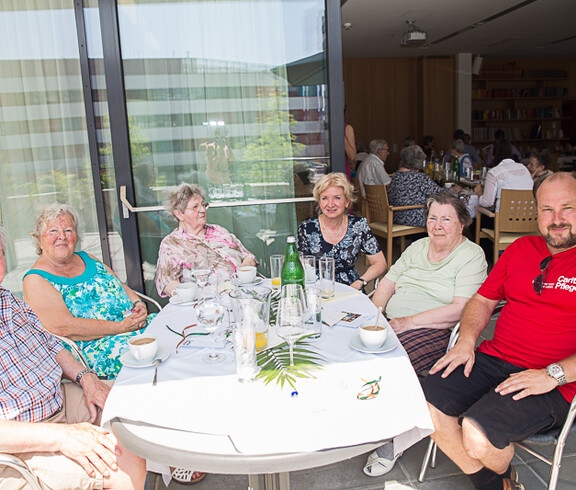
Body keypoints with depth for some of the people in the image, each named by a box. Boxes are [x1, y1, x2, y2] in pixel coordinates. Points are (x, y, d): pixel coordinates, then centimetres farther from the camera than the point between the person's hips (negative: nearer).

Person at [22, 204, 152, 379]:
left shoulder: (88, 259, 17)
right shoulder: (35, 281, -4)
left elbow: (123, 288, 20)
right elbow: (63, 327, -17)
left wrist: (139, 305, -3)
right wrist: (121, 327, -19)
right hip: (91, 347, -7)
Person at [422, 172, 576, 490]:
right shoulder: (520, 249, 13)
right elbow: (483, 300, 18)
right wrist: (466, 341, 0)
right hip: (493, 358, 6)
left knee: (476, 433, -26)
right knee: (425, 405, -14)